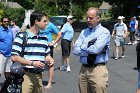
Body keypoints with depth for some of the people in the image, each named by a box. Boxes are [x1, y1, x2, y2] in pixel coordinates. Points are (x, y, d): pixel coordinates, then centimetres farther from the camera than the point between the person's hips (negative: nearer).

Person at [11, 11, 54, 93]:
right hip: (25, 76, -6)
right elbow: (14, 57, -11)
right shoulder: (22, 36, -6)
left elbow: (47, 54, 26)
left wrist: (50, 60, 3)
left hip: (39, 76, 6)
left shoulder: (44, 38, 16)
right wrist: (32, 63, -17)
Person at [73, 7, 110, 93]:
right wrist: (89, 46, -8)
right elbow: (76, 51, 1)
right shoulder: (84, 32, 11)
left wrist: (82, 47, -3)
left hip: (98, 69, -5)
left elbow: (95, 49, -18)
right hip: (83, 69, 5)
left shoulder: (104, 32, -4)